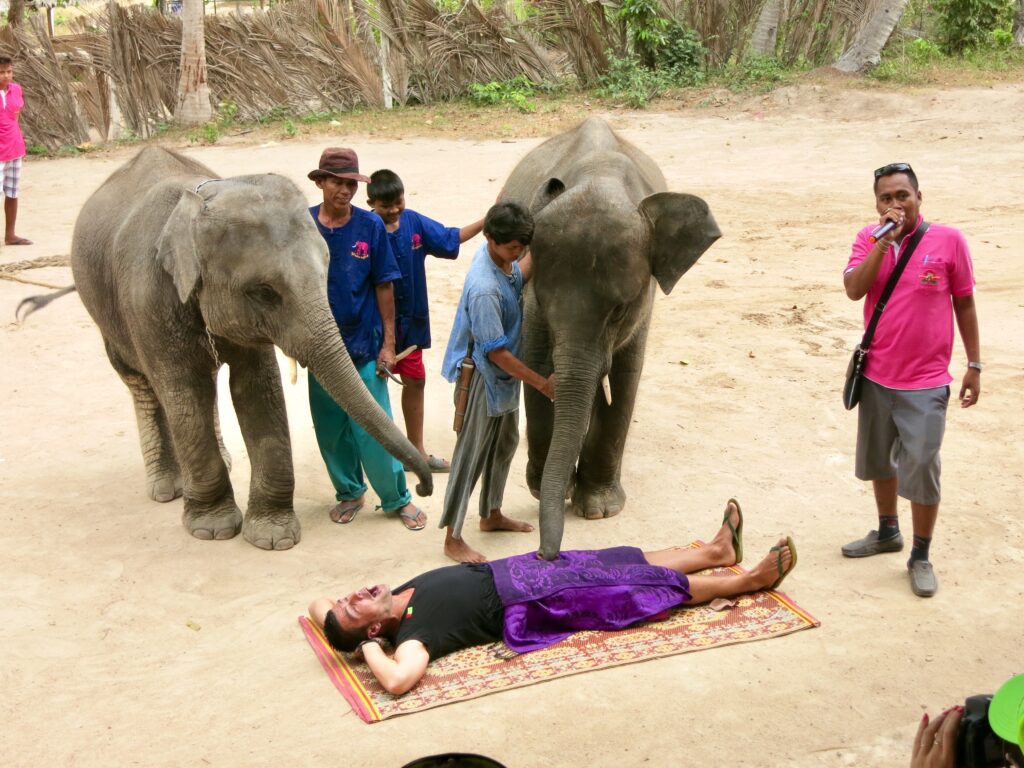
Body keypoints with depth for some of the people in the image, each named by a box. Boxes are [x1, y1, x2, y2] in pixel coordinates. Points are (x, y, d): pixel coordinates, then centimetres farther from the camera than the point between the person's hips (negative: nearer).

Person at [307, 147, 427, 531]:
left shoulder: (370, 226, -6)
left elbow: (384, 286, -2)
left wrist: (388, 343, -5)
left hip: (363, 342, -2)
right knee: (330, 427, 12)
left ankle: (397, 498, 15)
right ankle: (349, 492, 31)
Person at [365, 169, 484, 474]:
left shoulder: (415, 222, -2)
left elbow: (450, 239, 12)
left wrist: (487, 221, 5)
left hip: (411, 319, 6)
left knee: (415, 380, 15)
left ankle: (416, 449, 30)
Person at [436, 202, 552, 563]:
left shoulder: (500, 257, -5)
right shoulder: (484, 289, -32)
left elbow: (520, 274, 23)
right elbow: (496, 352, -27)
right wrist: (541, 383, -21)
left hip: (506, 376, 9)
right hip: (483, 379, -9)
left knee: (505, 444, 22)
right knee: (471, 455, 0)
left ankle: (491, 515, 40)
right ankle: (453, 538, 11)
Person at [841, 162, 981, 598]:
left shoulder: (949, 240, -7)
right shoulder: (868, 239, 1)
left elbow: (964, 304, 0)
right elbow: (854, 290, -15)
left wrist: (974, 366, 1)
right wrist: (884, 240, -21)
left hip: (925, 382, -4)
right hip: (876, 376, 4)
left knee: (921, 468, -4)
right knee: (879, 460, 18)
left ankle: (921, 557, 12)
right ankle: (887, 532, 39)